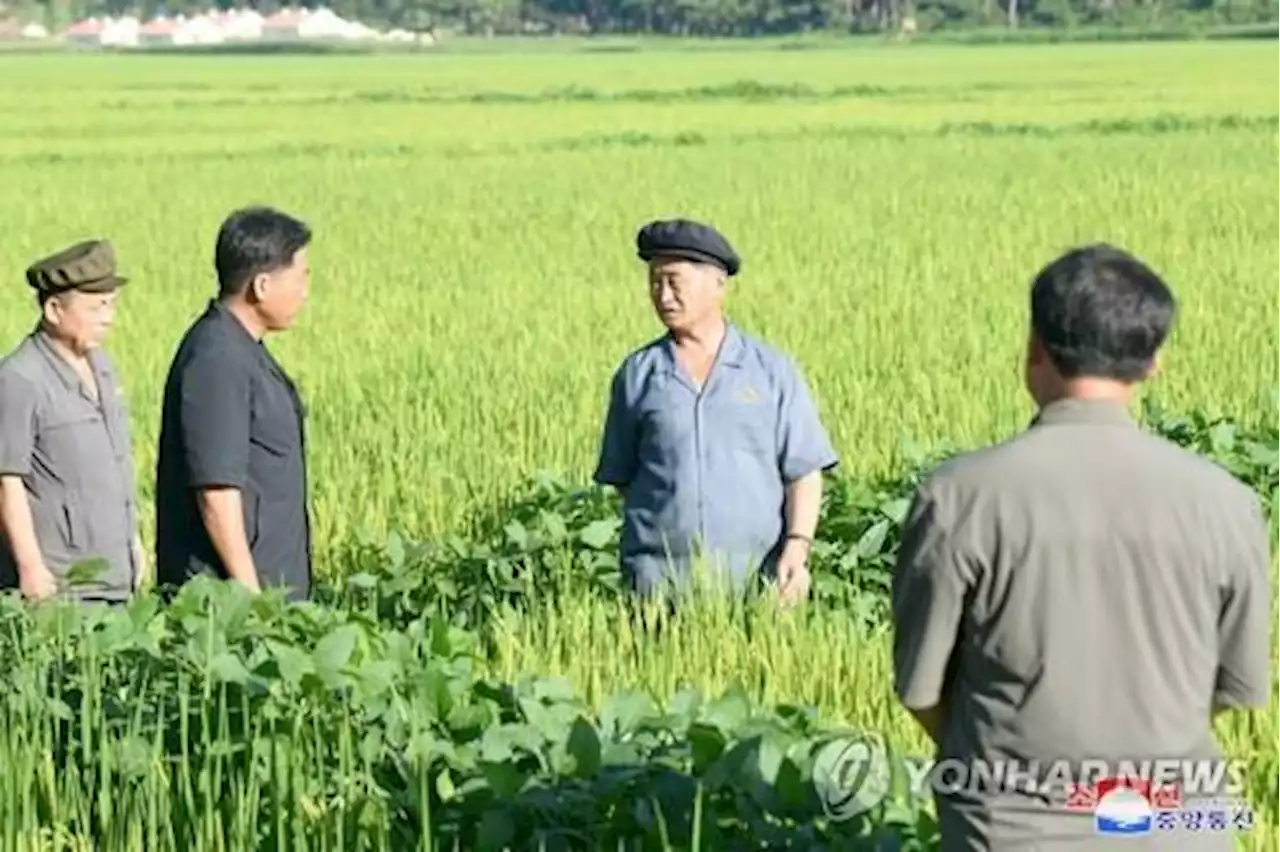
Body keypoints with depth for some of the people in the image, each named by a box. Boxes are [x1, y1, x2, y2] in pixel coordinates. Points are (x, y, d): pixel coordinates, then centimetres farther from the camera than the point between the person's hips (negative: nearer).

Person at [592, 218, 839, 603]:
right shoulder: (636, 374, 10)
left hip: (754, 575, 0)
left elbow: (804, 471, 4)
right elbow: (622, 476, 15)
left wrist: (797, 548, -9)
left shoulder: (771, 370, 7)